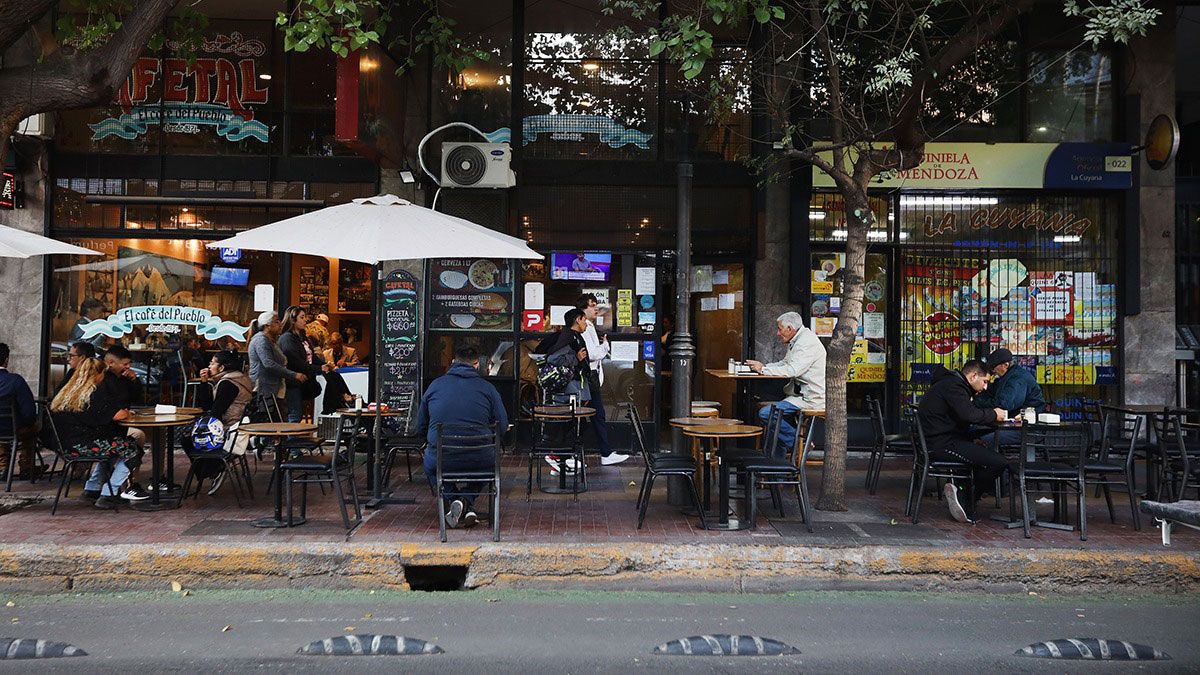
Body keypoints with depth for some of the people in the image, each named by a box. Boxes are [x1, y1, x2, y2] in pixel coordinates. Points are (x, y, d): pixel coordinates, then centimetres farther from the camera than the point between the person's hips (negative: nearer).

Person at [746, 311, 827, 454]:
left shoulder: (807, 342, -17)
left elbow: (792, 370, -25)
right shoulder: (797, 341, 17)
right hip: (802, 393, 11)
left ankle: (797, 441, -4)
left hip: (810, 398, -11)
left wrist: (763, 369, -15)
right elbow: (784, 364, 24)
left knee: (766, 413, -18)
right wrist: (764, 366, 6)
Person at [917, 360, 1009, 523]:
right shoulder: (953, 385, -10)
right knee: (999, 462, -17)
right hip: (939, 444, -11)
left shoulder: (952, 383, 24)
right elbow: (968, 414, -24)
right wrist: (993, 415, -7)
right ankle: (967, 502, -4)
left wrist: (973, 439, 11)